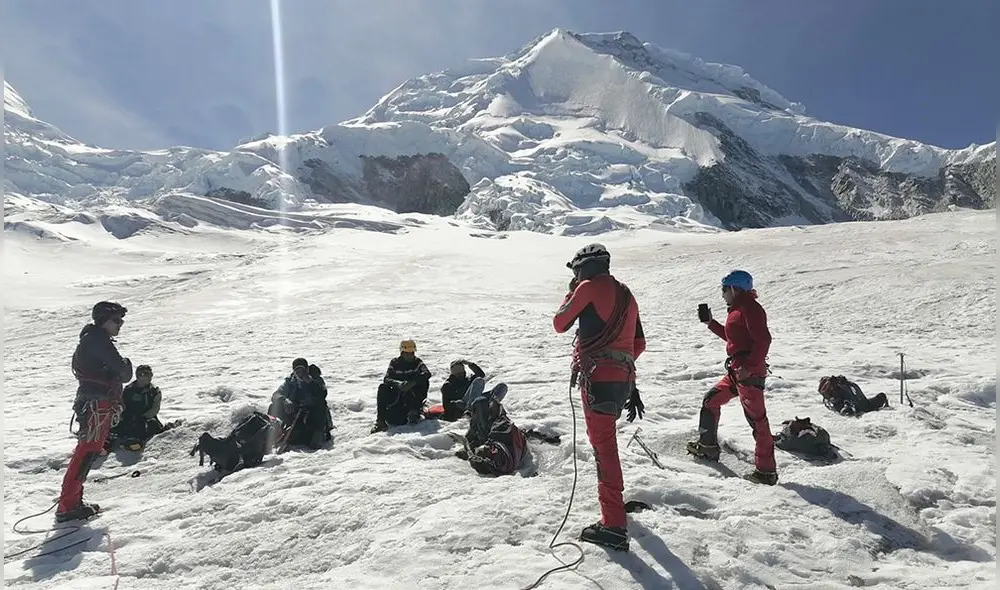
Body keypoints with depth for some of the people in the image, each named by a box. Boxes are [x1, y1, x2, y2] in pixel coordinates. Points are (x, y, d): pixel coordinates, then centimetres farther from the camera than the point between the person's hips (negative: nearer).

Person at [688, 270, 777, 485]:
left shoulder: (750, 308, -13)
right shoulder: (738, 309, 17)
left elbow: (763, 340, -22)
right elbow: (732, 337, 29)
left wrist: (749, 367, -26)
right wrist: (710, 323, 26)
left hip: (750, 373, -11)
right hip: (736, 371, 11)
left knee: (756, 419, -7)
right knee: (710, 401, 19)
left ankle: (766, 471, -1)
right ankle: (707, 447, 32)